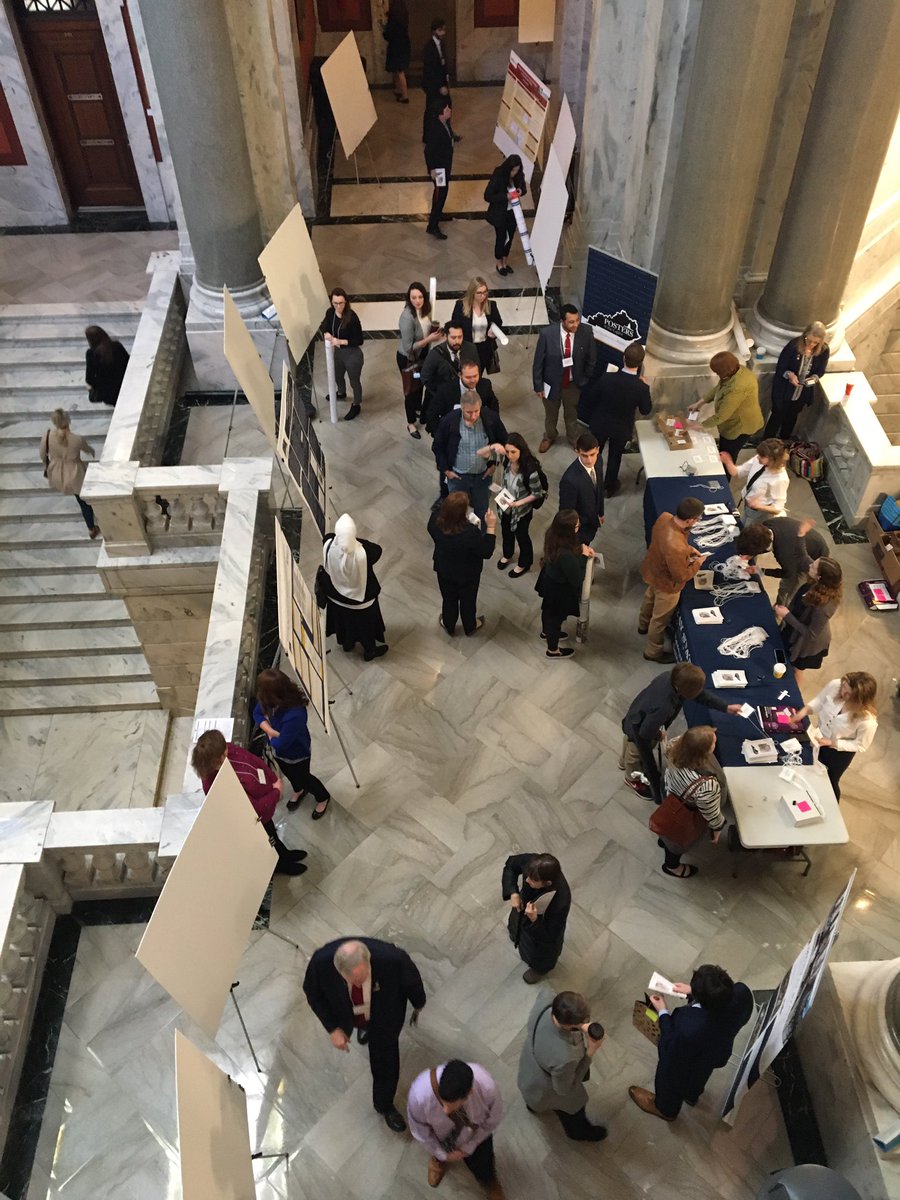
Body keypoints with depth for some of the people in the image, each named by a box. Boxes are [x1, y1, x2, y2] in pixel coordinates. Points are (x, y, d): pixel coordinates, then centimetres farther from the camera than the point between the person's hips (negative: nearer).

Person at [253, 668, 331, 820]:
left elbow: (280, 744, -37)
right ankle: (299, 790, 67)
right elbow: (257, 713, -9)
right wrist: (271, 731, -25)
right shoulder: (269, 701, -26)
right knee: (289, 774, 34)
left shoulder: (294, 716, -48)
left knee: (303, 777, 24)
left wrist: (270, 736, -15)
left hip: (297, 754, -6)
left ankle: (323, 797, 54)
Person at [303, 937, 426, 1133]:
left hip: (384, 1016, -1)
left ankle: (384, 1105, 45)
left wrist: (418, 1006, 0)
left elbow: (412, 980, -19)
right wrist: (332, 1029, -17)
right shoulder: (321, 961, -42)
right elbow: (313, 993, -17)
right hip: (348, 1013, 2)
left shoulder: (393, 959, -45)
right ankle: (363, 1026, 71)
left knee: (385, 1064, 14)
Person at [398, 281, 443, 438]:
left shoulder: (424, 309, -11)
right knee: (411, 389, 12)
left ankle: (418, 409, 55)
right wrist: (429, 339, -30)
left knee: (420, 383, 28)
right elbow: (409, 347, -30)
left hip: (422, 354, 7)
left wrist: (435, 332, -10)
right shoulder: (407, 317, -34)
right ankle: (411, 423, 31)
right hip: (408, 358, -7)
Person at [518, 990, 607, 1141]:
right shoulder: (563, 1058, -48)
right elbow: (565, 1089, -25)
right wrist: (590, 1052, -29)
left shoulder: (545, 1001, -36)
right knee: (573, 1111, 31)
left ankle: (534, 1104, 73)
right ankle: (578, 1131, 63)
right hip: (547, 1092, -5)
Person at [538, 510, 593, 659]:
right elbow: (577, 579, -28)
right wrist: (584, 557, -22)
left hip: (550, 580, 7)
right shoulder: (566, 556, -44)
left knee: (548, 609, 34)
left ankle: (546, 632, 64)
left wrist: (583, 549, -12)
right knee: (556, 617, 20)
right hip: (560, 590, -7)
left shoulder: (553, 536, -21)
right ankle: (553, 650, 47)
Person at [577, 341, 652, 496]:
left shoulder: (607, 377, -28)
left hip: (600, 424, 0)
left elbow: (592, 398, -13)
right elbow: (645, 411, -11)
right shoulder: (641, 387, -29)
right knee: (615, 457, 26)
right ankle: (609, 487, 45)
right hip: (622, 429, 0)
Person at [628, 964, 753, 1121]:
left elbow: (673, 1050, -24)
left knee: (671, 1083, 31)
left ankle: (666, 1109, 63)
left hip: (684, 1065, -5)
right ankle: (692, 1095, 71)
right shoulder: (742, 993, -37)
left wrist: (663, 1013, -16)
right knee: (699, 1076, 39)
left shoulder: (689, 1029, -48)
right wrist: (693, 992, -12)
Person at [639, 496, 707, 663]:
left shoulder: (664, 517, -23)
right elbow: (681, 576, -29)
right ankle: (654, 652, 43)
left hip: (652, 570, 8)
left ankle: (643, 624, 66)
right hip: (666, 583, -8)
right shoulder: (676, 547, -46)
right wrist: (697, 563, -13)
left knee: (650, 597, 36)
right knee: (660, 618, 18)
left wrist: (688, 548, -2)